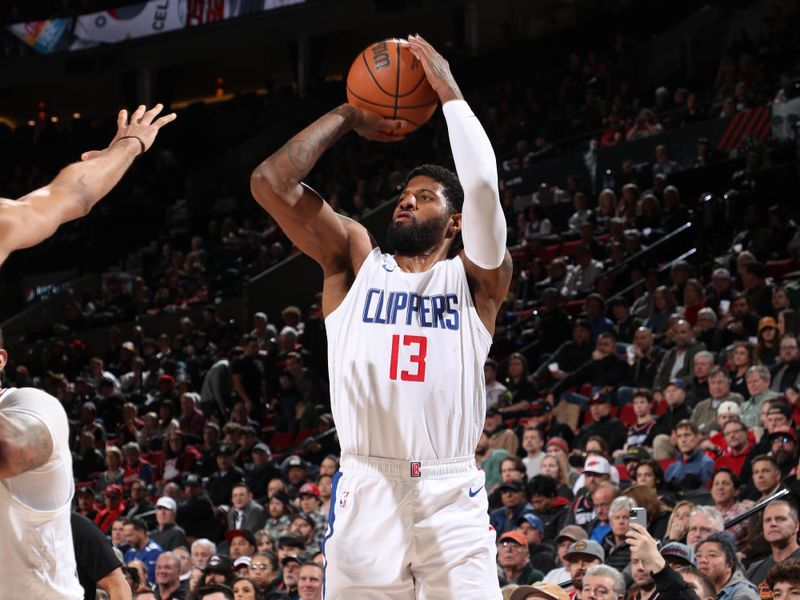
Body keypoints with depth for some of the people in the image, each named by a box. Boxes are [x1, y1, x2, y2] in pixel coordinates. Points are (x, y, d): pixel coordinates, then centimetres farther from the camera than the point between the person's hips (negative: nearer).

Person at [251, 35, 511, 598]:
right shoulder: (355, 260, 14)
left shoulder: (475, 277, 9)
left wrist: (449, 91, -2)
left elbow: (483, 187, -10)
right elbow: (270, 182, 4)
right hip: (366, 489, 1)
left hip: (452, 495, -1)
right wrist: (350, 117, 11)